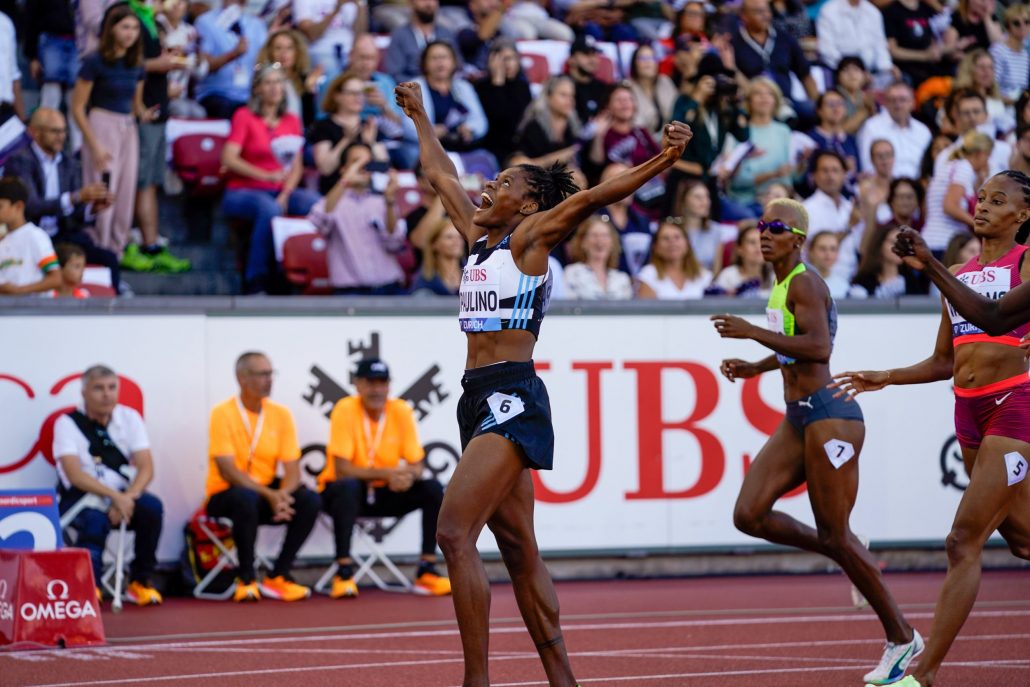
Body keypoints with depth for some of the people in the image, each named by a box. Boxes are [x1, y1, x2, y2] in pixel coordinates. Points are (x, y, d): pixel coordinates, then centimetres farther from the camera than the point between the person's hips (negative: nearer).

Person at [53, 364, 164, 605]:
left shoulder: (129, 418, 4)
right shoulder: (67, 424, -7)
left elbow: (146, 468, -4)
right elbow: (75, 475, -17)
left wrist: (127, 498, -23)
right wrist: (116, 497, -29)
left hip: (123, 496, 4)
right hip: (80, 497, -4)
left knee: (152, 507, -27)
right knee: (96, 519, -37)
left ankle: (141, 581, -13)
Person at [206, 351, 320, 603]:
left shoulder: (281, 414, 3)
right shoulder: (223, 413, -11)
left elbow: (292, 469, -1)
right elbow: (227, 470, -18)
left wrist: (283, 493, -24)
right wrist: (269, 495, -28)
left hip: (269, 492, 5)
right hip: (225, 495, -5)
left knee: (309, 500, -22)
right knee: (246, 497, -39)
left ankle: (277, 577, -13)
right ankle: (246, 579, -22)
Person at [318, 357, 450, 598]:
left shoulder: (401, 411, -6)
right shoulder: (345, 409, -16)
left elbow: (417, 465, -5)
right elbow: (341, 469, -21)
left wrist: (409, 476, -30)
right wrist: (386, 473, -32)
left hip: (386, 494, 4)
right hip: (349, 491, -4)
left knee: (433, 488, -16)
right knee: (347, 487, -37)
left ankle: (427, 570, -11)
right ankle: (344, 573, -31)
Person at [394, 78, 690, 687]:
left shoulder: (531, 236, -1)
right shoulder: (478, 235, 19)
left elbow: (589, 198, -15)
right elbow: (442, 175, 34)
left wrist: (662, 161, -28)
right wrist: (420, 118, 45)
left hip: (512, 397, -9)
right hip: (480, 398, 9)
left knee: (454, 533, -18)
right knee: (519, 550, 8)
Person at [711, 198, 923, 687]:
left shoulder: (804, 283, -14)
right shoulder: (781, 284, 15)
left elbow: (818, 347, -27)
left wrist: (752, 332, -25)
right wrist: (756, 368, 21)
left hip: (828, 416, -9)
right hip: (798, 419, 9)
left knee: (835, 535, -5)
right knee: (749, 515, 1)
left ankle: (902, 637, 7)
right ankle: (851, 560, 17)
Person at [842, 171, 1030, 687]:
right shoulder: (961, 274, 15)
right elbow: (943, 362, 20)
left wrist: (931, 267, -29)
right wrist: (883, 379, 9)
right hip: (969, 413, 8)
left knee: (964, 539, -13)